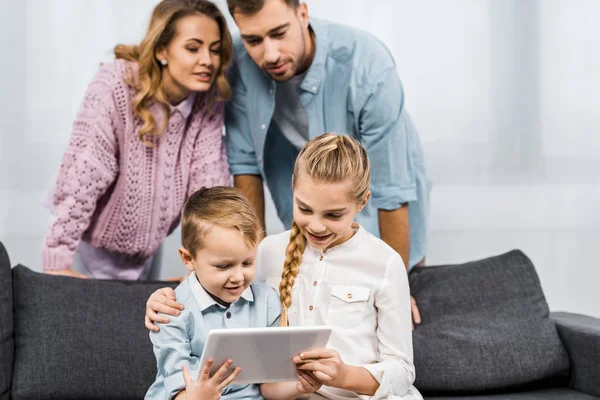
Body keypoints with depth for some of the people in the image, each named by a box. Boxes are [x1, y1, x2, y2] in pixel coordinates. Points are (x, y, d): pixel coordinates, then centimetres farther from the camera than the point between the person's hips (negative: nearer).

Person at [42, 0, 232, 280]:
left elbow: (211, 180, -13)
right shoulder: (115, 86, -26)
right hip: (93, 239, -5)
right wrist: (57, 264, -31)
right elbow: (83, 173, -30)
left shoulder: (208, 102, -12)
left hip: (145, 245, 5)